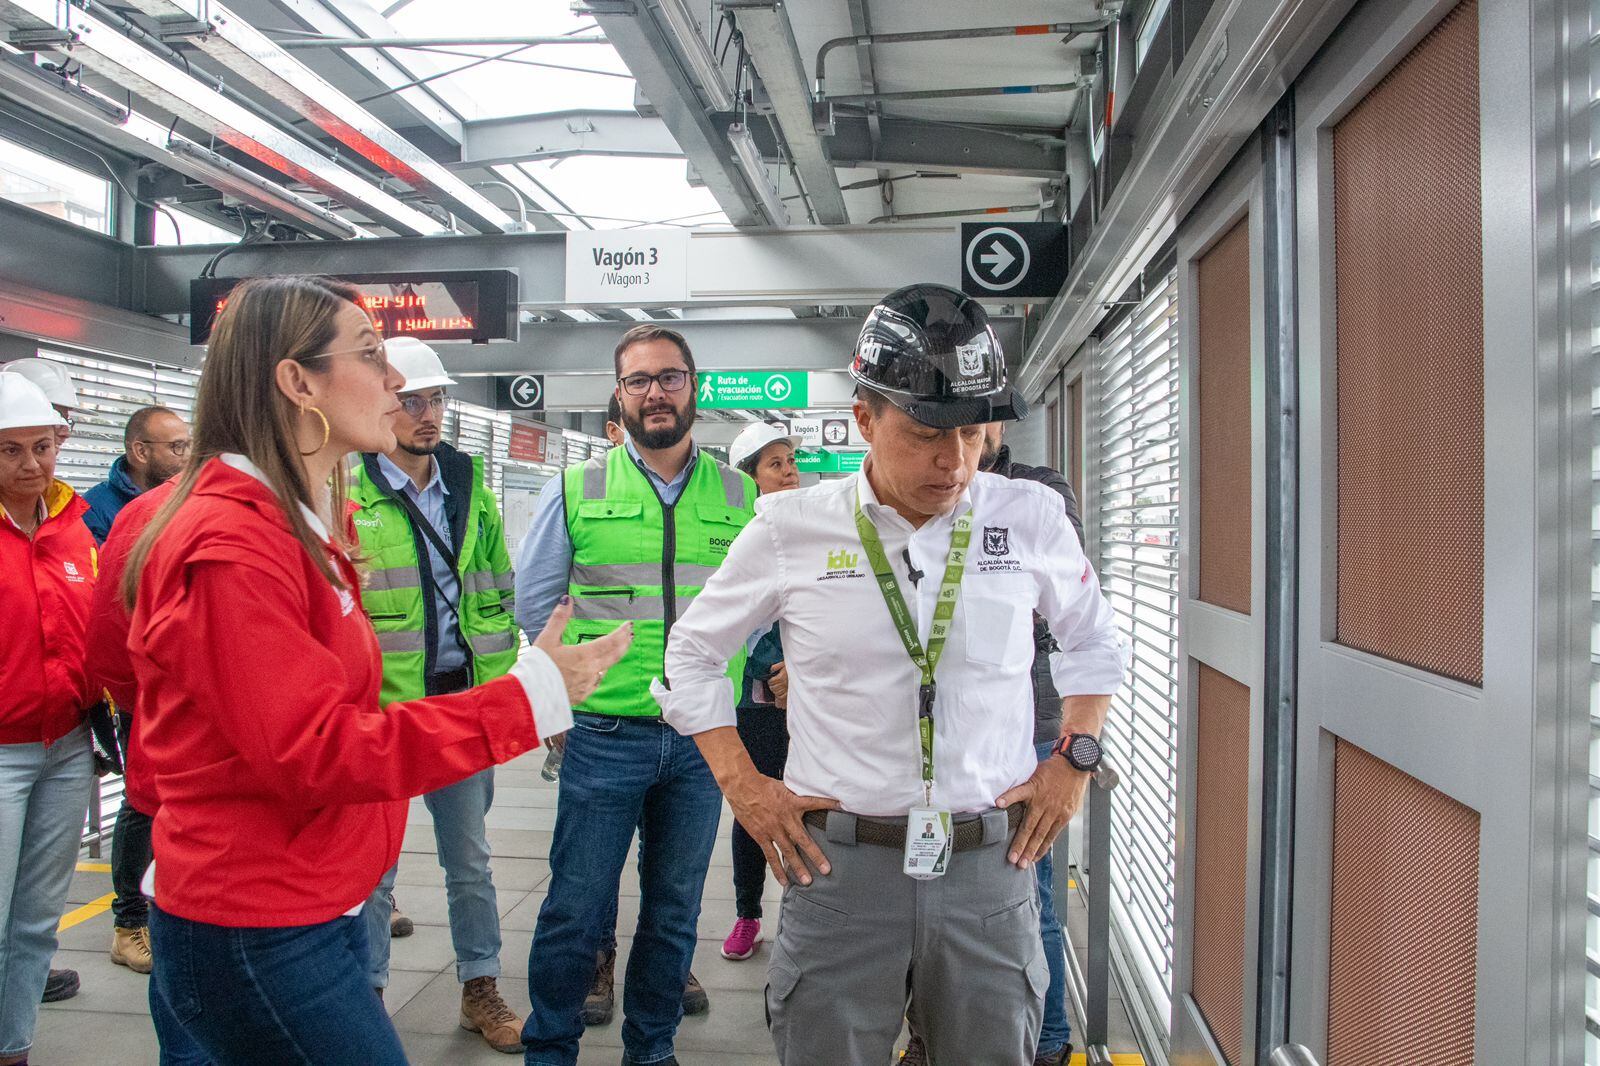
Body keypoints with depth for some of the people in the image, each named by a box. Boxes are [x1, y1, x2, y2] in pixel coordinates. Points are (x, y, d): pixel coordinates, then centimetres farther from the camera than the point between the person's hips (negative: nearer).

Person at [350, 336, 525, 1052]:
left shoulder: (469, 486, 8)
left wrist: (500, 687, 6)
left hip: (460, 700, 4)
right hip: (377, 706, -4)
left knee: (470, 859, 15)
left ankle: (480, 989, 30)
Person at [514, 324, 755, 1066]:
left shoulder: (738, 496, 4)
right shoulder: (577, 489, 0)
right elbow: (532, 602, 6)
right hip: (605, 734, -2)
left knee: (675, 912, 15)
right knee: (575, 910, 6)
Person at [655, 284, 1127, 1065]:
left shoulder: (1030, 517, -2)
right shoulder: (791, 528, -5)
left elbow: (1093, 641, 17)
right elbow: (693, 651, 9)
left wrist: (1074, 760, 5)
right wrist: (742, 784, 1)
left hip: (989, 863, 2)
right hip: (838, 863, -1)